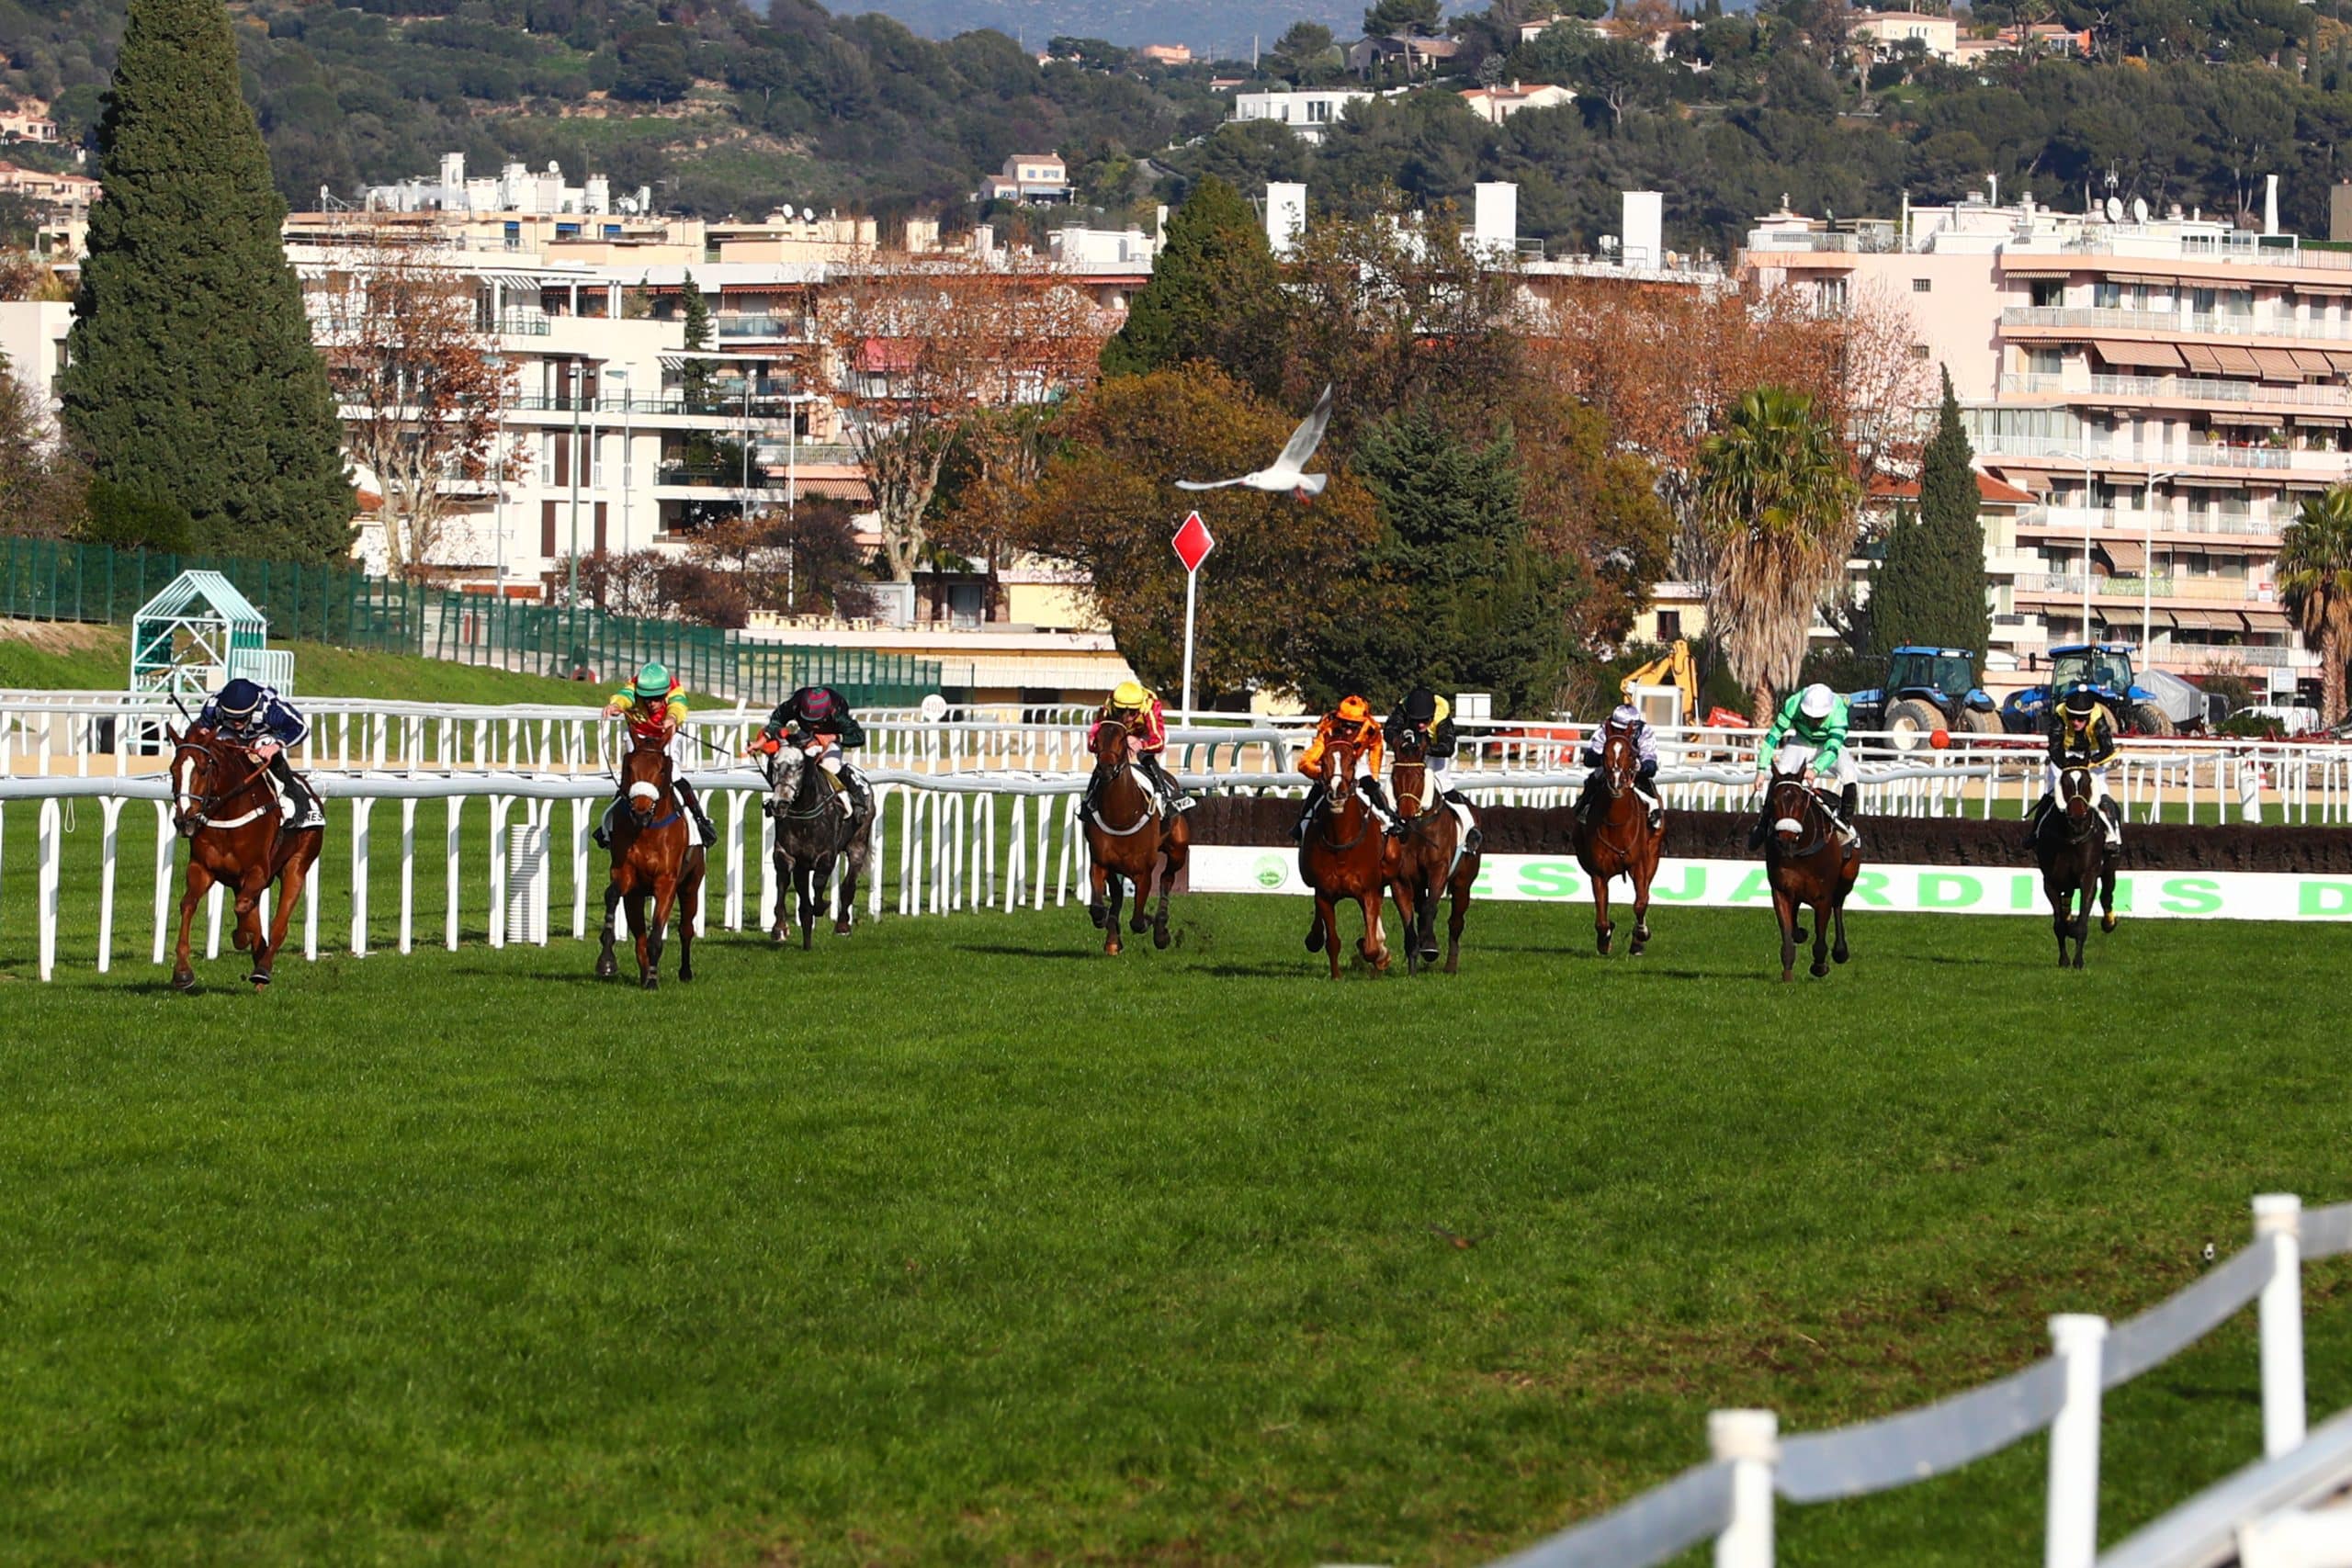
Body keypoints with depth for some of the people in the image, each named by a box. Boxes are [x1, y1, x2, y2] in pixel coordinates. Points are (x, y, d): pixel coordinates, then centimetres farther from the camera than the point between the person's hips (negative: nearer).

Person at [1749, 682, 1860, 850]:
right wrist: (1761, 769, -30)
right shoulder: (1794, 703, -32)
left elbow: (1832, 749, -43)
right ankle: (1763, 823, -9)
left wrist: (1816, 770, -63)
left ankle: (1846, 823, -8)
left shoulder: (1838, 712, -36)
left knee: (1850, 777, -25)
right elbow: (1774, 735, -25)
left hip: (1828, 746, -1)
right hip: (1801, 742, 1)